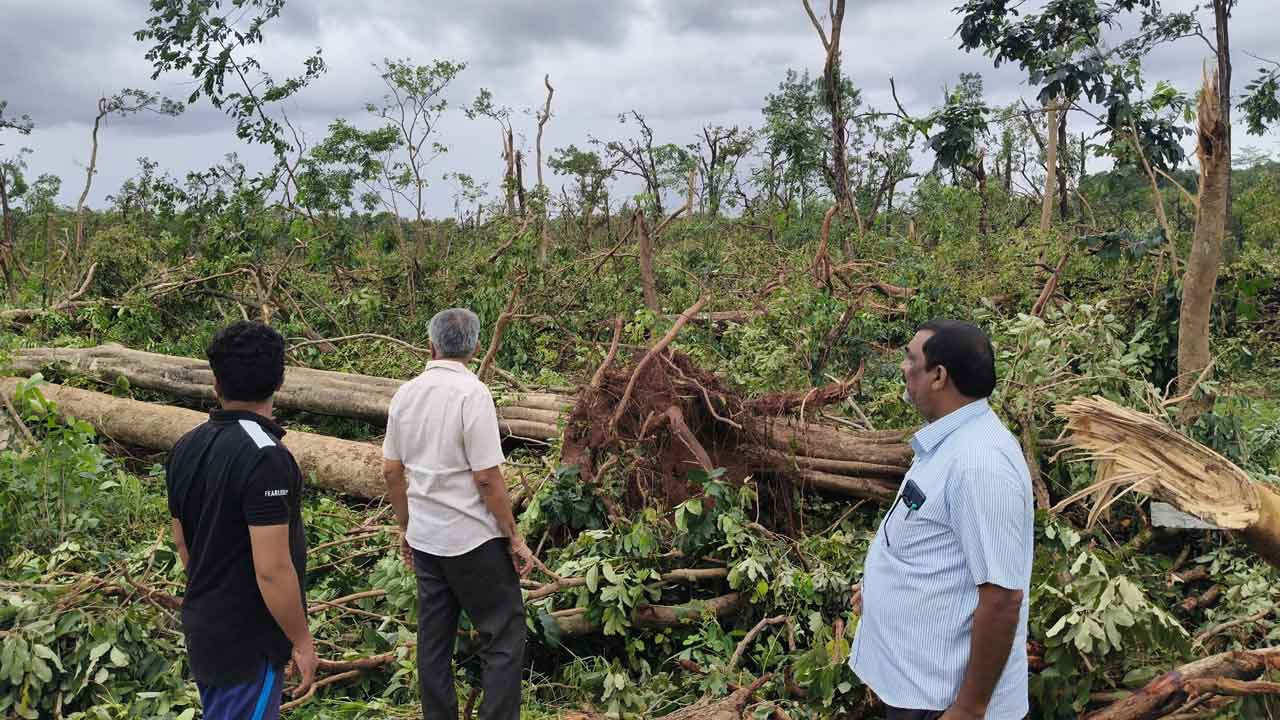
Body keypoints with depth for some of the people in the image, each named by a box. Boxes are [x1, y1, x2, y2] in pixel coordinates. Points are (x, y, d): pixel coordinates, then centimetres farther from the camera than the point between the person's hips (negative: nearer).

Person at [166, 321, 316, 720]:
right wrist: (302, 641, -14)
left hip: (202, 628, 8)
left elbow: (181, 541, 11)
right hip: (248, 643, -8)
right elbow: (272, 569, -25)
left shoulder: (186, 447, 1)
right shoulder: (265, 457, -25)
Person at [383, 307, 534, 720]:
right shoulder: (472, 393, -16)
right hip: (473, 539, -6)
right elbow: (487, 477, -18)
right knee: (504, 639, 3)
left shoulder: (406, 394, 4)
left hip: (424, 539, 7)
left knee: (434, 640, 14)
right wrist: (514, 539, -8)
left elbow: (391, 470, 10)